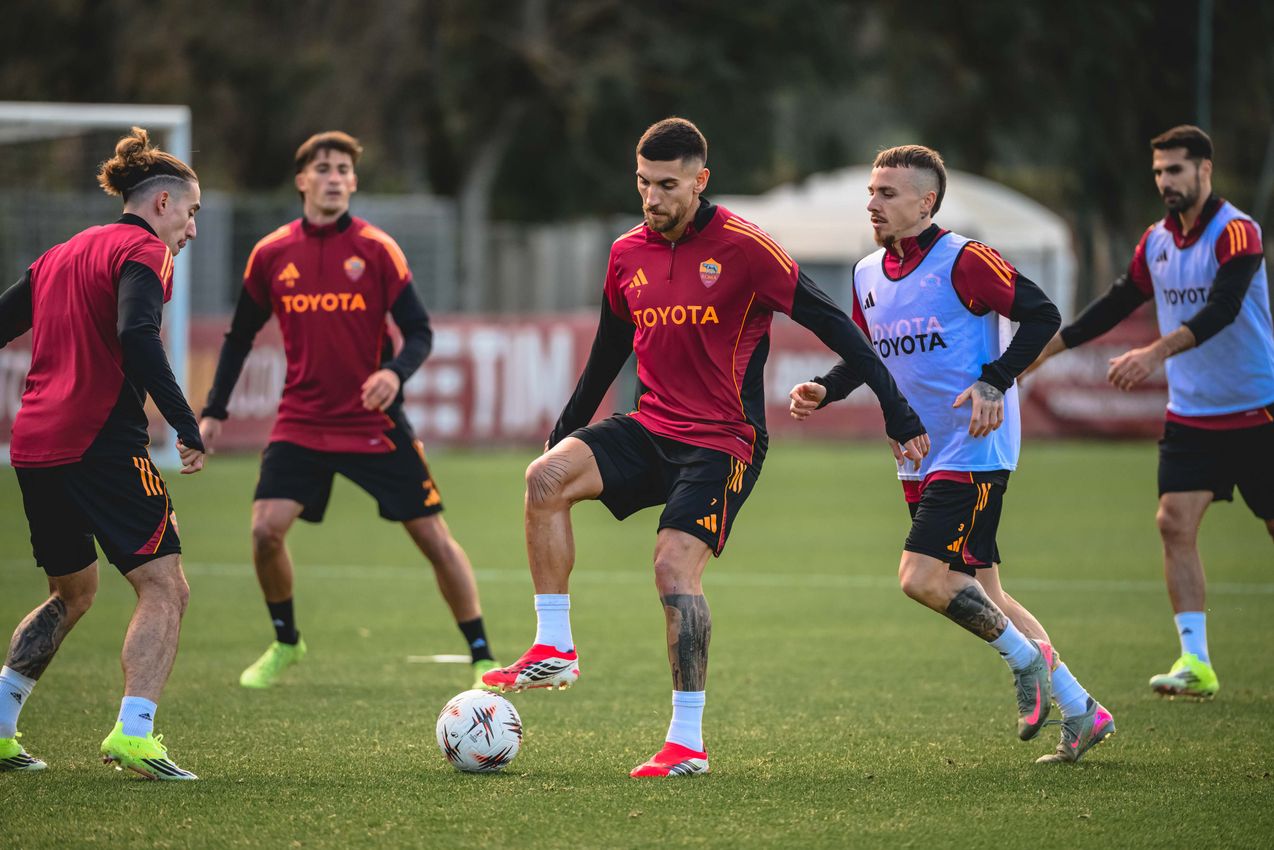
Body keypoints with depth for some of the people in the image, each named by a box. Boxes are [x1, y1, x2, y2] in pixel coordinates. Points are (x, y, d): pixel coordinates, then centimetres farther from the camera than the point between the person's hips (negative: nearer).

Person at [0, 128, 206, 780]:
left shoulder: (62, 254, 21)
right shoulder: (141, 251, -4)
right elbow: (136, 336, -20)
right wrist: (187, 427, -20)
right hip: (102, 444, -8)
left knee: (73, 591, 24)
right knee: (164, 589, -7)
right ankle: (132, 734, -22)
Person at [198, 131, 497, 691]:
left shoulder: (376, 250, -5)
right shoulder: (271, 255, 2)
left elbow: (420, 332, -6)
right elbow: (240, 336, 12)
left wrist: (396, 372, -27)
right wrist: (214, 411, 8)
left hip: (375, 423, -2)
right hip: (301, 422, 2)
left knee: (433, 536, -4)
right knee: (266, 529, -14)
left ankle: (483, 658, 8)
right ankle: (285, 644, 12)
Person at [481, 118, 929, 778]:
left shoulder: (744, 248, -10)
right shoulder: (628, 254, 8)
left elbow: (831, 323, -9)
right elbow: (609, 352, 23)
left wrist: (899, 416, -12)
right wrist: (565, 430, 27)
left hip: (722, 442, -5)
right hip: (648, 430, 5)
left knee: (675, 567, -20)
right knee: (546, 477, -19)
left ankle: (688, 742, -11)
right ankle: (554, 652, -12)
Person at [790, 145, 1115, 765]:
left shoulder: (962, 261, -13)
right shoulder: (868, 275, 10)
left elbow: (1041, 314, -13)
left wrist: (994, 382, -23)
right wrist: (822, 391, 2)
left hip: (975, 452, -8)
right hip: (920, 459, 8)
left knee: (922, 578, -19)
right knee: (979, 595, 8)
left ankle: (1026, 657, 3)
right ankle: (1081, 713, 16)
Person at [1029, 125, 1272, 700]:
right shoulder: (1156, 242, 5)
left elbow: (1221, 309, -29)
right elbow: (1119, 302, 19)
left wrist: (1156, 353, -40)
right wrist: (1050, 346, 18)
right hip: (1190, 414, 5)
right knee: (1175, 522, -10)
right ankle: (1196, 663, -11)